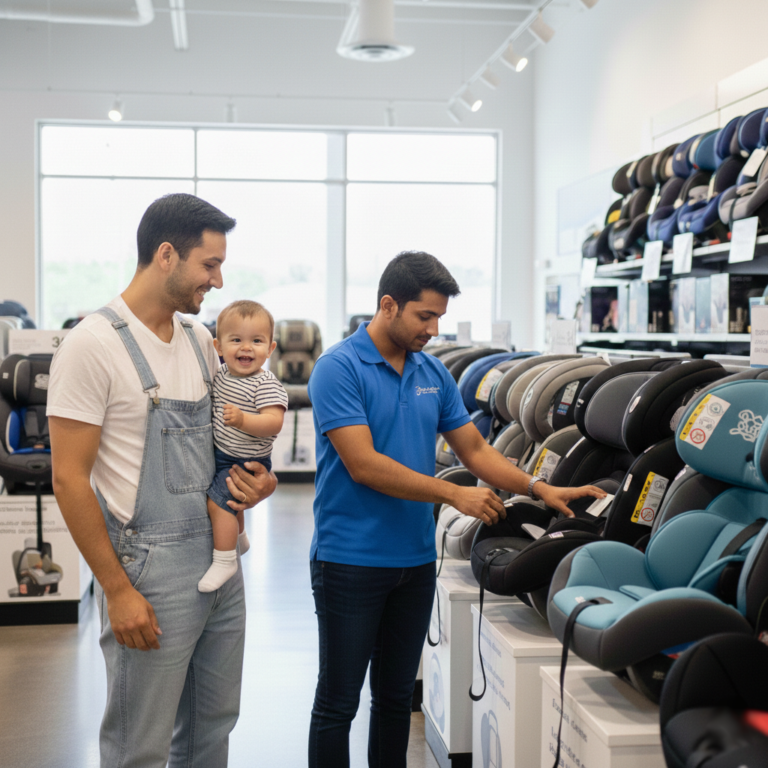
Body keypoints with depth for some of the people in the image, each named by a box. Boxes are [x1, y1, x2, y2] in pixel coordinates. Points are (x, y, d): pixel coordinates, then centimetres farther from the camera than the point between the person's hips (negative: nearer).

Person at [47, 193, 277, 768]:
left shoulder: (201, 340, 9)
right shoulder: (94, 344, -13)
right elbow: (70, 480, -14)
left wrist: (257, 478, -1)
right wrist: (117, 590, -16)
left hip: (222, 558, 7)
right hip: (151, 569, -7)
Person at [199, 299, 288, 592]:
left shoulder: (266, 384, -24)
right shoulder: (221, 374, 0)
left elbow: (274, 423, -34)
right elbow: (211, 402, 20)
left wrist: (242, 420, -46)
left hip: (246, 462, -9)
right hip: (221, 455, 9)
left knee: (217, 499, -16)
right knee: (229, 500, 27)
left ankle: (224, 561, -4)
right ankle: (239, 538, 54)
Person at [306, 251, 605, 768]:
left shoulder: (433, 372, 8)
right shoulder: (339, 368, -13)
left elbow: (474, 448, 11)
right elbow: (363, 464, -20)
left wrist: (539, 488, -2)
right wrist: (452, 494, -19)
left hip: (416, 560, 6)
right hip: (351, 561, -6)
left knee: (397, 696, 16)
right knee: (339, 701, 3)